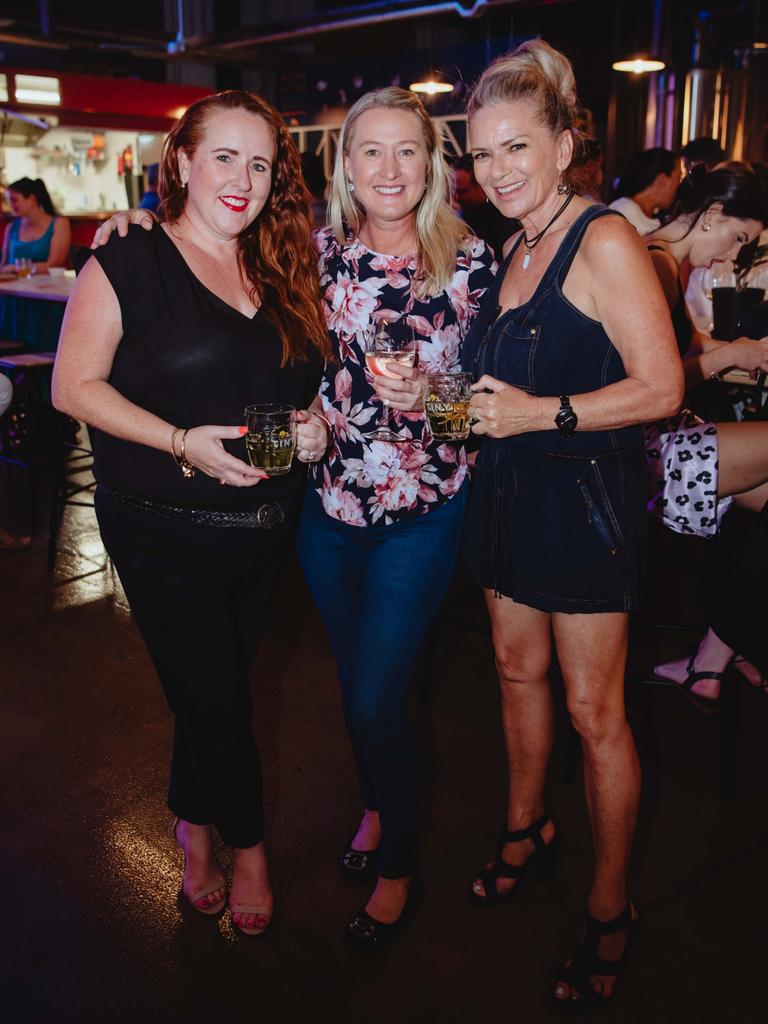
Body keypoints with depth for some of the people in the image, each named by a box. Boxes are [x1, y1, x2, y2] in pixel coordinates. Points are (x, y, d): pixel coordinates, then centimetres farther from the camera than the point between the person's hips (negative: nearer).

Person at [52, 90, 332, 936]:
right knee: (214, 700, 4)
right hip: (164, 529, -4)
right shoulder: (126, 265, -7)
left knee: (213, 688, 17)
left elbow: (308, 381, 17)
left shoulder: (282, 272, 8)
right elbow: (74, 385, -10)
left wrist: (316, 422, -6)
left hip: (263, 527, 5)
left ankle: (194, 821, 41)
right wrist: (182, 442, -21)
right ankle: (249, 846, 29)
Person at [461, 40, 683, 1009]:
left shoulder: (604, 240, -14)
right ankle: (525, 831, 40)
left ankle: (610, 912, 18)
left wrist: (540, 413, -25)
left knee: (594, 711, 1)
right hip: (511, 492, 8)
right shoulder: (515, 247, 12)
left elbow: (660, 387, -18)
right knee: (518, 670, 18)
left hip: (584, 498, -8)